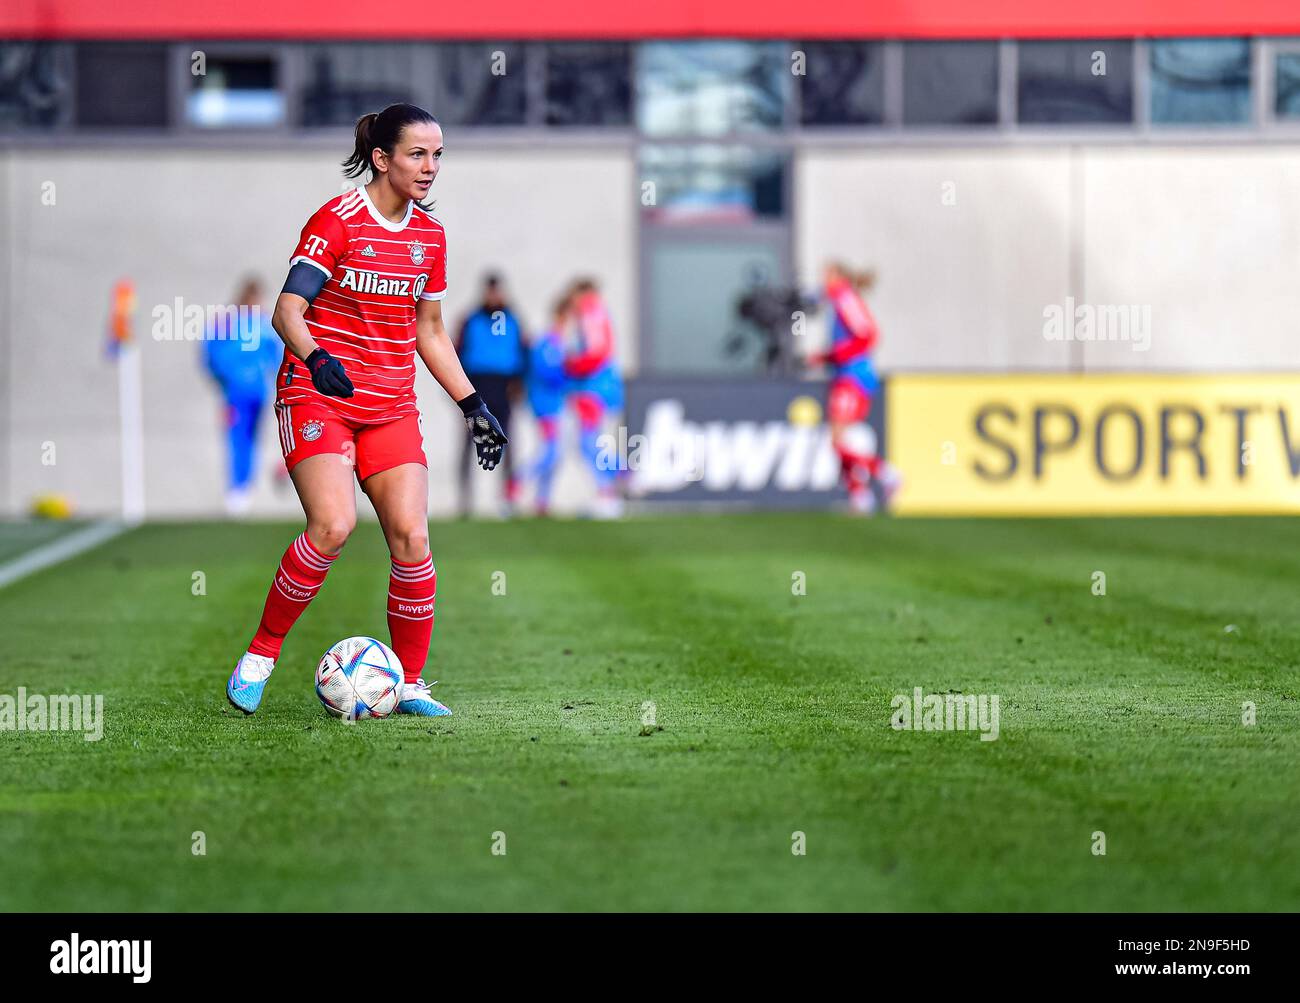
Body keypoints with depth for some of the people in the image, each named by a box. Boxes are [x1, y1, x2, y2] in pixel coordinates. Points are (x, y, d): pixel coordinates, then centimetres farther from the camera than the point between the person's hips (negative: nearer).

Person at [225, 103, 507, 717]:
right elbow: (287, 310, -16)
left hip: (391, 408, 6)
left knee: (412, 538, -8)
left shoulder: (430, 235, 10)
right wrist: (315, 358, -36)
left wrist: (473, 406, 15)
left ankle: (410, 686, 4)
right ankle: (260, 654, -6)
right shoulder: (336, 221, -9)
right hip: (318, 397, -6)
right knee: (334, 526, -24)